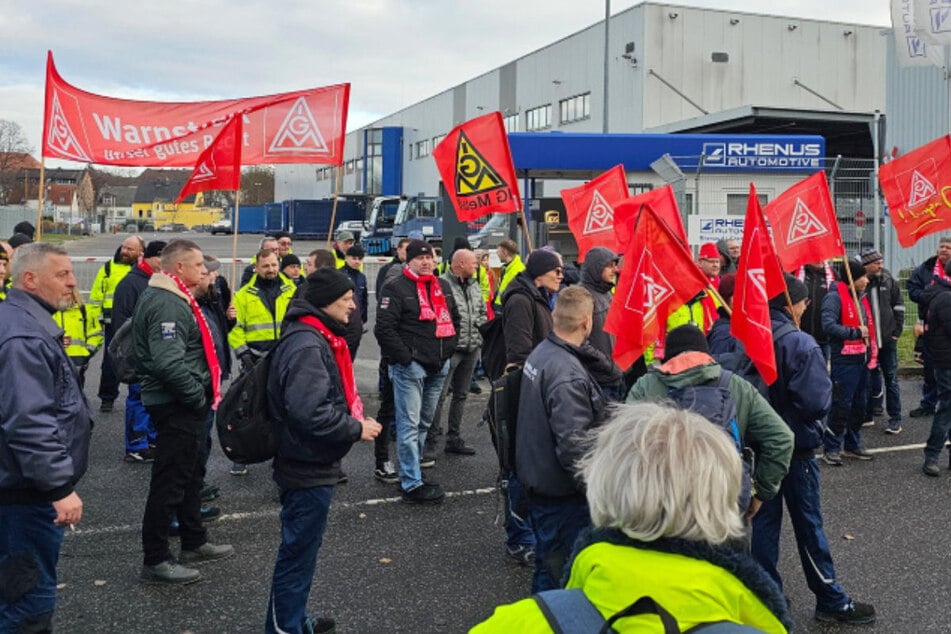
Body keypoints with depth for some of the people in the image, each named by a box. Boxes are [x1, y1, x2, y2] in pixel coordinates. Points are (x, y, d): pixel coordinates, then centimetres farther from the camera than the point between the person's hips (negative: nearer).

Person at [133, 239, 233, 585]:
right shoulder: (166, 304, -21)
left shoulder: (173, 298, 14)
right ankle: (155, 561, 6)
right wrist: (199, 396, -19)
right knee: (169, 481, -3)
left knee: (191, 474, 20)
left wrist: (201, 394, 13)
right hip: (176, 405, -11)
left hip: (184, 403, 11)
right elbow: (169, 363, -29)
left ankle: (194, 542, 34)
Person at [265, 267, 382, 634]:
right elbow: (309, 412, -31)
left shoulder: (316, 338, 10)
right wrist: (356, 429, -20)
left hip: (308, 464, 11)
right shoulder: (307, 346, -23)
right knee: (298, 551, 3)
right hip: (308, 467, -11)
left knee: (300, 547, 21)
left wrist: (354, 421, 7)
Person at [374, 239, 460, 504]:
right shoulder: (396, 289, -9)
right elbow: (384, 328, -15)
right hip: (409, 366, -8)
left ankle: (411, 470, 28)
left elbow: (454, 318, 26)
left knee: (425, 422, 16)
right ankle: (411, 484, -4)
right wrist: (404, 357, -17)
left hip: (438, 366, 8)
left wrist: (450, 347, 13)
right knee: (409, 425, -7)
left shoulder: (443, 287, 14)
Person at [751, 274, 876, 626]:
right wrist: (826, 382, -5)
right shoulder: (801, 344, -20)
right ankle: (831, 601, 21)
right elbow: (817, 402, -24)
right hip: (795, 447, -5)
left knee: (764, 520, 13)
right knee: (808, 524, 7)